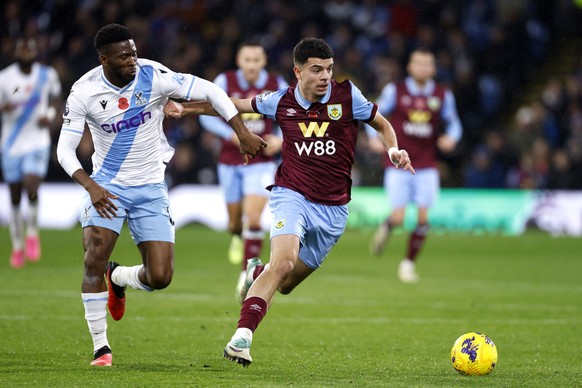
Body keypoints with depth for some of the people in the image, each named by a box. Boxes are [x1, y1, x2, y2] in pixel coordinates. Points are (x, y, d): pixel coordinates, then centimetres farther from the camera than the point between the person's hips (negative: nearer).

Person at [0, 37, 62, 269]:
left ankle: (32, 232, 6)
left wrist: (50, 115, -3)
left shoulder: (48, 74, -1)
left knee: (31, 187, -19)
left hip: (38, 142, 0)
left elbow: (55, 97, 16)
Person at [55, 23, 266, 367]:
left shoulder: (153, 77, -15)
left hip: (150, 189, 1)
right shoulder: (84, 92, -13)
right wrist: (91, 186, -28)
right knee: (94, 260, -19)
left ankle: (117, 278, 29)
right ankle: (101, 347, -3)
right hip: (107, 186, -1)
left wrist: (243, 133, -14)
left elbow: (209, 91, -9)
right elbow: (65, 149, -12)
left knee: (160, 277, -8)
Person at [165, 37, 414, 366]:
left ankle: (257, 274, 44)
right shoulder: (282, 102, -1)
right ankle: (242, 337, -31)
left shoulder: (347, 96, -5)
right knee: (284, 260, -29)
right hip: (292, 196, -1)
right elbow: (235, 105, 16)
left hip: (333, 209, 2)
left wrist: (394, 150, -9)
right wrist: (185, 108, 14)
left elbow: (382, 124, 11)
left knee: (285, 284, 7)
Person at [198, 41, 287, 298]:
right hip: (230, 162, 1)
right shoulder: (225, 82, -6)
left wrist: (280, 140, -13)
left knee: (254, 218, -17)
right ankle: (238, 237, 50)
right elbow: (206, 116, -5)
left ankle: (246, 275, -9)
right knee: (235, 220, 11)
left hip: (261, 163, -1)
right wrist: (232, 135, -20)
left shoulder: (277, 86, -5)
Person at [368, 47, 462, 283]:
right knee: (398, 218, -8)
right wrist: (375, 137, -11)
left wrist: (451, 138, -8)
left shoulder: (443, 96, 3)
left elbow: (453, 123, 13)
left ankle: (409, 263, 12)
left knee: (423, 218, -6)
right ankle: (385, 229, 30)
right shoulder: (395, 91, -2)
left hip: (426, 167, 2)